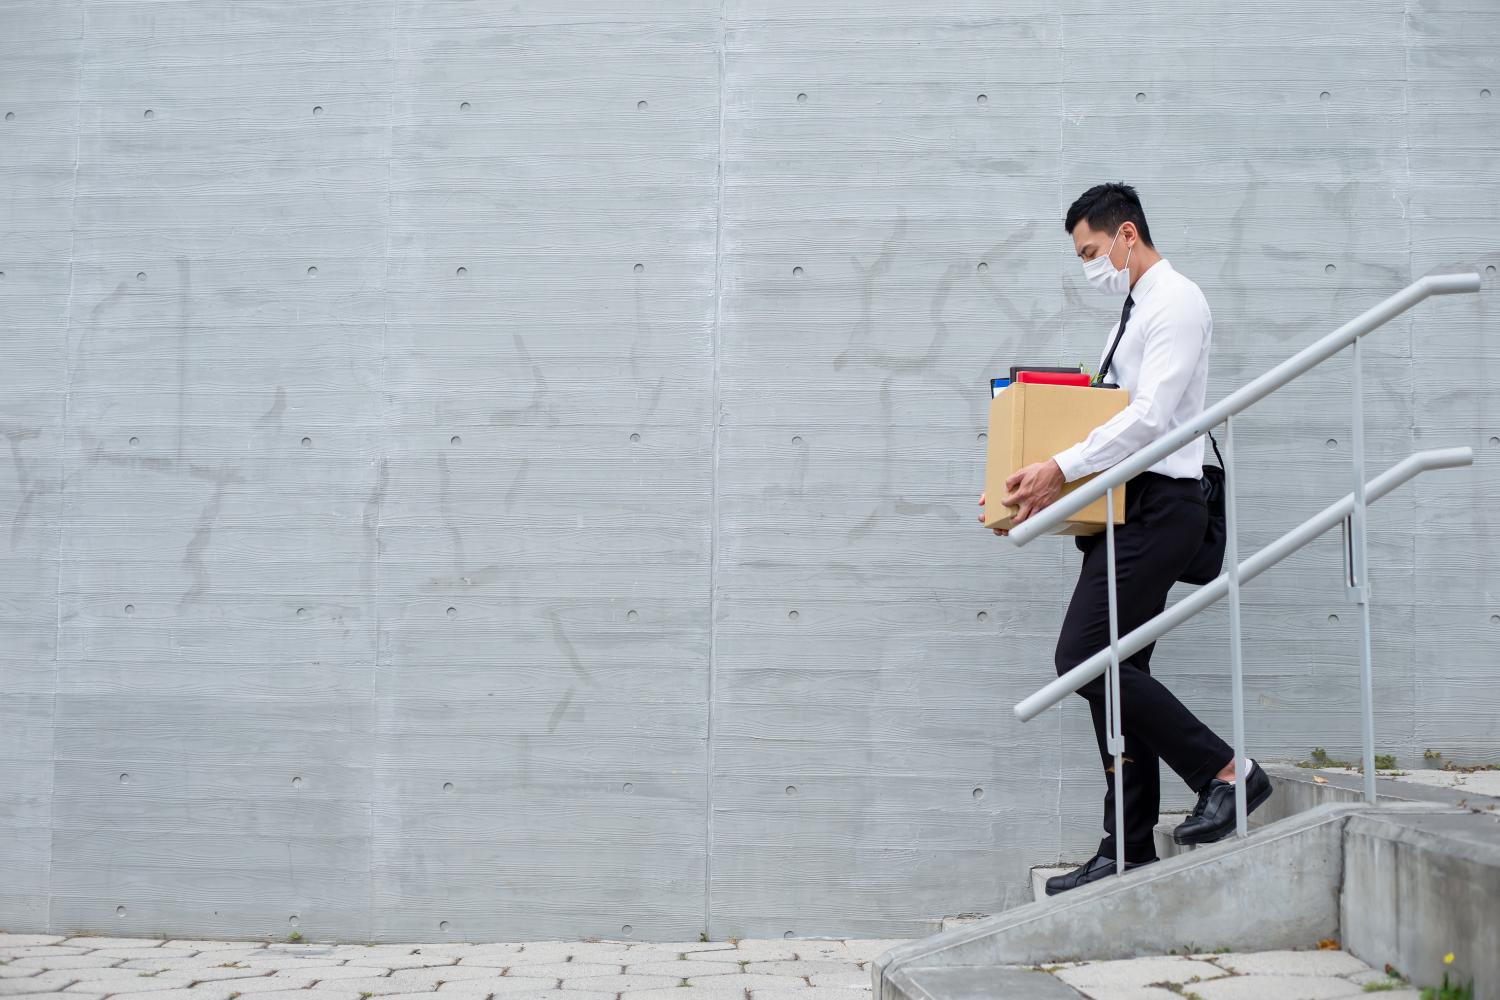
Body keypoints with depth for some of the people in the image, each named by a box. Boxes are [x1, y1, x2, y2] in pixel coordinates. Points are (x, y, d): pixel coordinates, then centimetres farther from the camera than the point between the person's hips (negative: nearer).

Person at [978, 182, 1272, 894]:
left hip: (1157, 508, -10)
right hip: (1131, 512, 10)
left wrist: (1061, 469, -21)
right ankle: (1130, 851, 10)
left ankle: (1226, 772, -10)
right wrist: (1039, 487, 16)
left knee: (1085, 659, -16)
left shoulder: (1175, 302, -8)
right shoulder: (1134, 310, 23)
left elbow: (1150, 416, -19)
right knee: (1115, 671, 7)